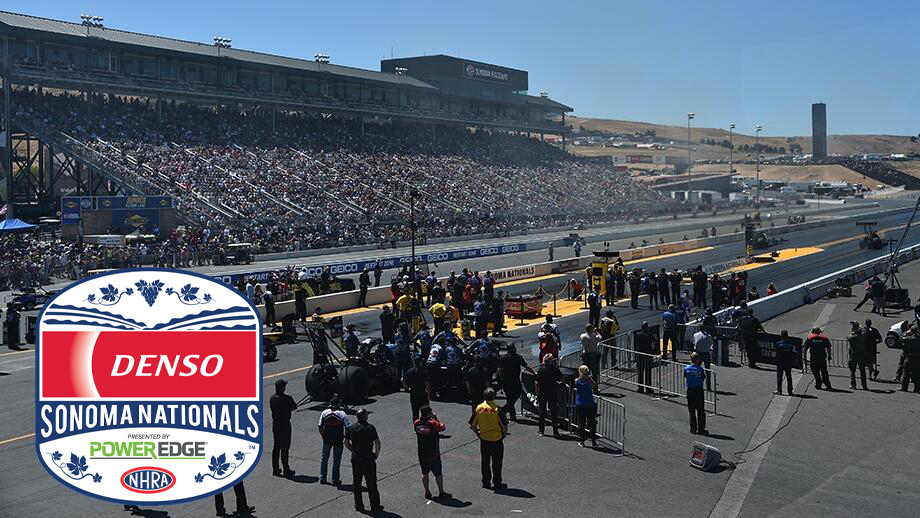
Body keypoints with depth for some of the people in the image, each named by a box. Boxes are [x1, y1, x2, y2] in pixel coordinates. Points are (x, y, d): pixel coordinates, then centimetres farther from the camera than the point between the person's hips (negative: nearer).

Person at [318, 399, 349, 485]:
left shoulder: (324, 412, -2)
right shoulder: (342, 414, -8)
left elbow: (320, 427, -1)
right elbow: (348, 428, -12)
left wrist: (323, 436, 11)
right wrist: (345, 438, 1)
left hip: (327, 439, 2)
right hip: (338, 440, -2)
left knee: (324, 458, 18)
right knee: (336, 460, 9)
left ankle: (322, 478, 22)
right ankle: (335, 480, 14)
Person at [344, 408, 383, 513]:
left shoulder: (351, 428, 1)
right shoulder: (370, 428, -13)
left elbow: (346, 443, 7)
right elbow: (377, 443, -16)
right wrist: (376, 454, -1)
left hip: (355, 458, 4)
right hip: (368, 458, -4)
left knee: (357, 483, 13)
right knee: (371, 483, 5)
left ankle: (359, 505, 17)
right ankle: (375, 505, 10)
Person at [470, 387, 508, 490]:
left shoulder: (478, 408, -6)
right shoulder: (497, 409, -17)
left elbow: (472, 426, -1)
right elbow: (505, 426, -15)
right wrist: (503, 435, 3)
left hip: (484, 440, 3)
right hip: (497, 440, -3)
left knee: (485, 462, 16)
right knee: (497, 463, 9)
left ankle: (486, 482, 22)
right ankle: (497, 483, 15)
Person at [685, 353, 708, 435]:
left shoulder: (686, 368, -4)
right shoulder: (700, 369, -10)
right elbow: (703, 378, -3)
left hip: (690, 390, 2)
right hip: (699, 390, -2)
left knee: (692, 411, 10)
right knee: (700, 411, 5)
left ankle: (693, 428, 12)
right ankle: (701, 429, 5)